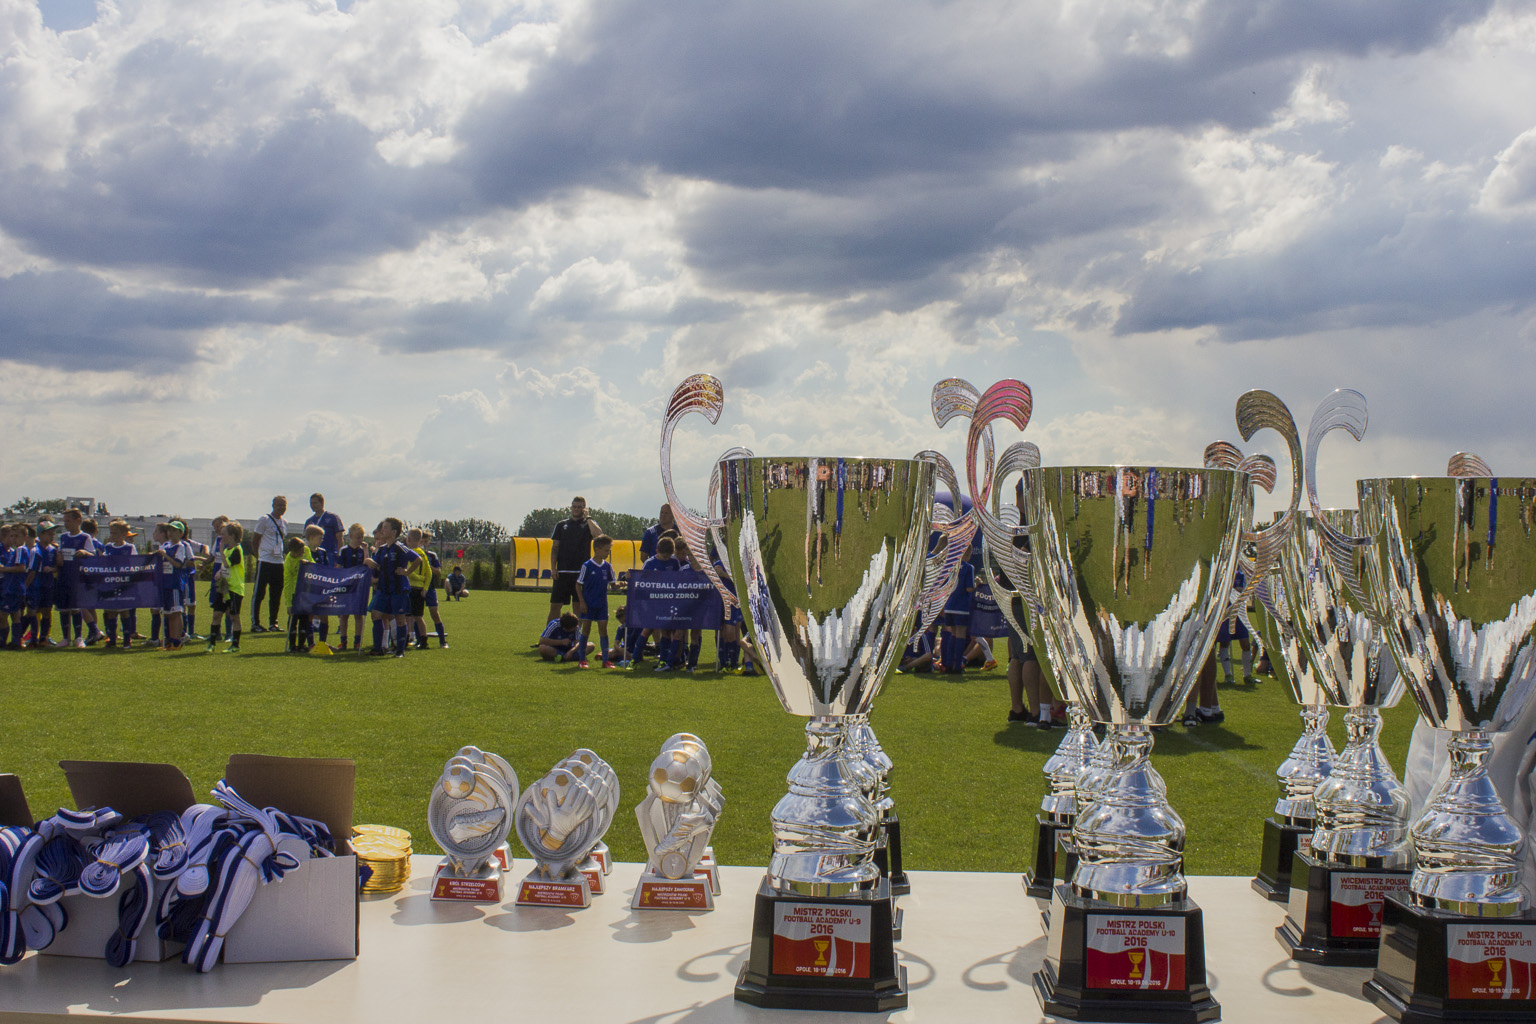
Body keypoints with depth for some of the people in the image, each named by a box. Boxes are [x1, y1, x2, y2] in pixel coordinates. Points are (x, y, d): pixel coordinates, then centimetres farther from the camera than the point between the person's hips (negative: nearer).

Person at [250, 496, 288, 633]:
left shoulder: (285, 523, 14)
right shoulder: (264, 520, -5)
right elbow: (256, 540, -2)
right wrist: (258, 557, -4)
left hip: (279, 561, 7)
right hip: (265, 561, -7)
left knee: (276, 594, 9)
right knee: (259, 593, -4)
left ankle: (273, 623, 16)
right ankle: (255, 623, 0)